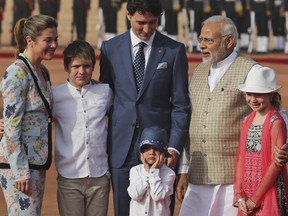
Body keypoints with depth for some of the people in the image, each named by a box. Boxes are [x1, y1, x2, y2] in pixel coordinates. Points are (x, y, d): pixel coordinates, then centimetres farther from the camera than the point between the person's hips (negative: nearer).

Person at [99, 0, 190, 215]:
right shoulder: (110, 48, 7)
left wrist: (174, 147, -9)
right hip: (122, 146, 2)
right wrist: (103, 145, 6)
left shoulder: (174, 50, 2)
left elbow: (180, 105, 1)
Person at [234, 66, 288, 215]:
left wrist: (255, 199, -12)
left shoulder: (276, 123, -8)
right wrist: (239, 195, -2)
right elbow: (240, 160, 9)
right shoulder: (247, 122, 10)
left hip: (268, 193, -6)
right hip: (246, 196, 6)